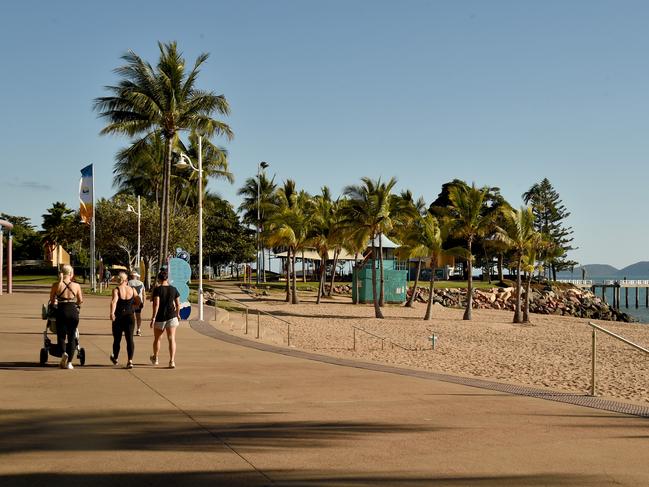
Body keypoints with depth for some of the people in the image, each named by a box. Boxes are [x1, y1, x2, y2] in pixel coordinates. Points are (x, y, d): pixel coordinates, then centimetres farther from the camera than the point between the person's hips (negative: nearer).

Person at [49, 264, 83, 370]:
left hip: (62, 311, -1)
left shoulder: (56, 285, -2)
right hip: (73, 312, 1)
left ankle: (64, 353, -21)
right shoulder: (76, 286, 0)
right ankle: (69, 362, 7)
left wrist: (55, 303, 29)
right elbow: (80, 301, 9)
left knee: (61, 335, 9)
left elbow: (52, 300, 7)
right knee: (72, 337, 10)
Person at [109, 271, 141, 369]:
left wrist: (112, 313, -34)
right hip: (130, 316, 2)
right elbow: (138, 302, 5)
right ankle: (130, 361, -13)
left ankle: (115, 358, 35)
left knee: (117, 339, 15)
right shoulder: (132, 289, 3)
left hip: (119, 317, -1)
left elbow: (114, 301, -23)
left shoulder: (116, 290, -7)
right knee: (130, 339, 0)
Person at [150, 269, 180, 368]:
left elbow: (156, 304, -17)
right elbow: (178, 304, 6)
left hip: (160, 317, -2)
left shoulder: (157, 289, -9)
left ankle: (155, 358, 36)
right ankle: (172, 361, -12)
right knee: (171, 339, -2)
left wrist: (153, 318, -15)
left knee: (157, 338, 18)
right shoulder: (173, 289, 2)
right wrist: (178, 314, 22)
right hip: (172, 316, 2)